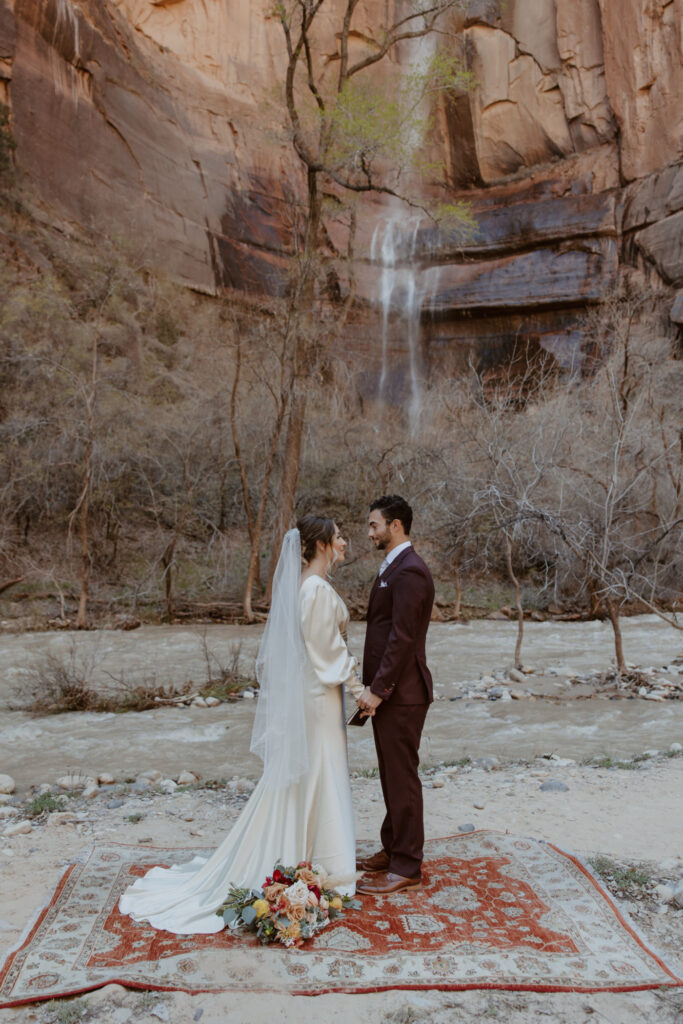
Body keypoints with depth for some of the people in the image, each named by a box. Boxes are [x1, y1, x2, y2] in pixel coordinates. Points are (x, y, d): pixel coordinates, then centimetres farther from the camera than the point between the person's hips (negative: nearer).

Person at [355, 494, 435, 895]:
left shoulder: (409, 571, -18)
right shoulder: (394, 568, 15)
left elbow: (402, 637, -22)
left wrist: (378, 689, -19)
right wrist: (375, 687, 16)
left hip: (401, 694, -10)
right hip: (388, 692, 10)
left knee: (402, 777, 1)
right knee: (392, 776, 18)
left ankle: (406, 868, 13)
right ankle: (393, 850, 32)